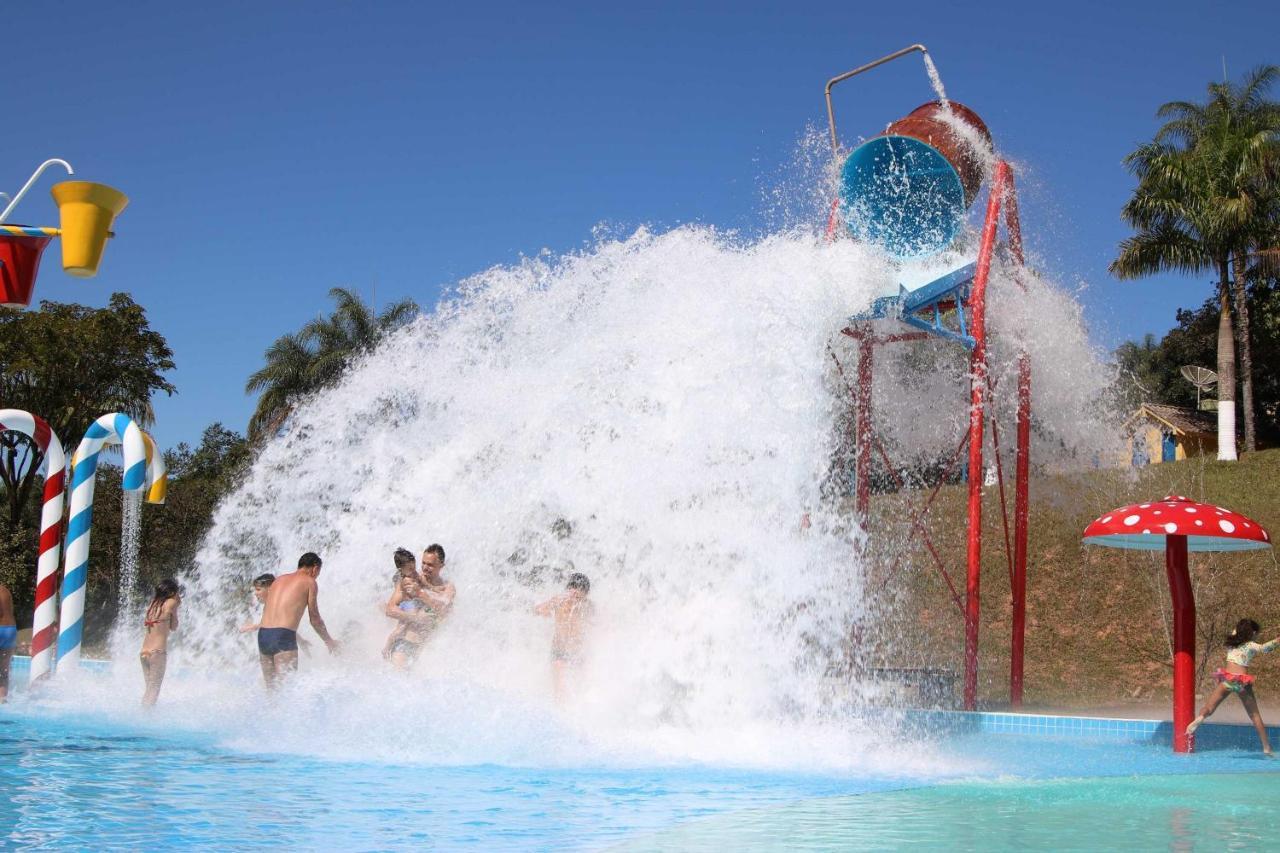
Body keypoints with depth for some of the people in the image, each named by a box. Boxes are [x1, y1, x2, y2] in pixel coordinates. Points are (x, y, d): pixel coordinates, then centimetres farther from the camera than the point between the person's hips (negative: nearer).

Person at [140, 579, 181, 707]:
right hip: (158, 652, -7)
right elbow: (173, 627, 4)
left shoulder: (153, 603, 12)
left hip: (143, 652, 7)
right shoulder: (171, 603, -5)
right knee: (154, 690, -4)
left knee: (149, 689, 14)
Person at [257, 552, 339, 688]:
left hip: (262, 635, 6)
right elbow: (315, 619, 7)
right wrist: (330, 642, 23)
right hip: (283, 637, -6)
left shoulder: (279, 579, 23)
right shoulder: (310, 582, 5)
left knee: (271, 687, 13)